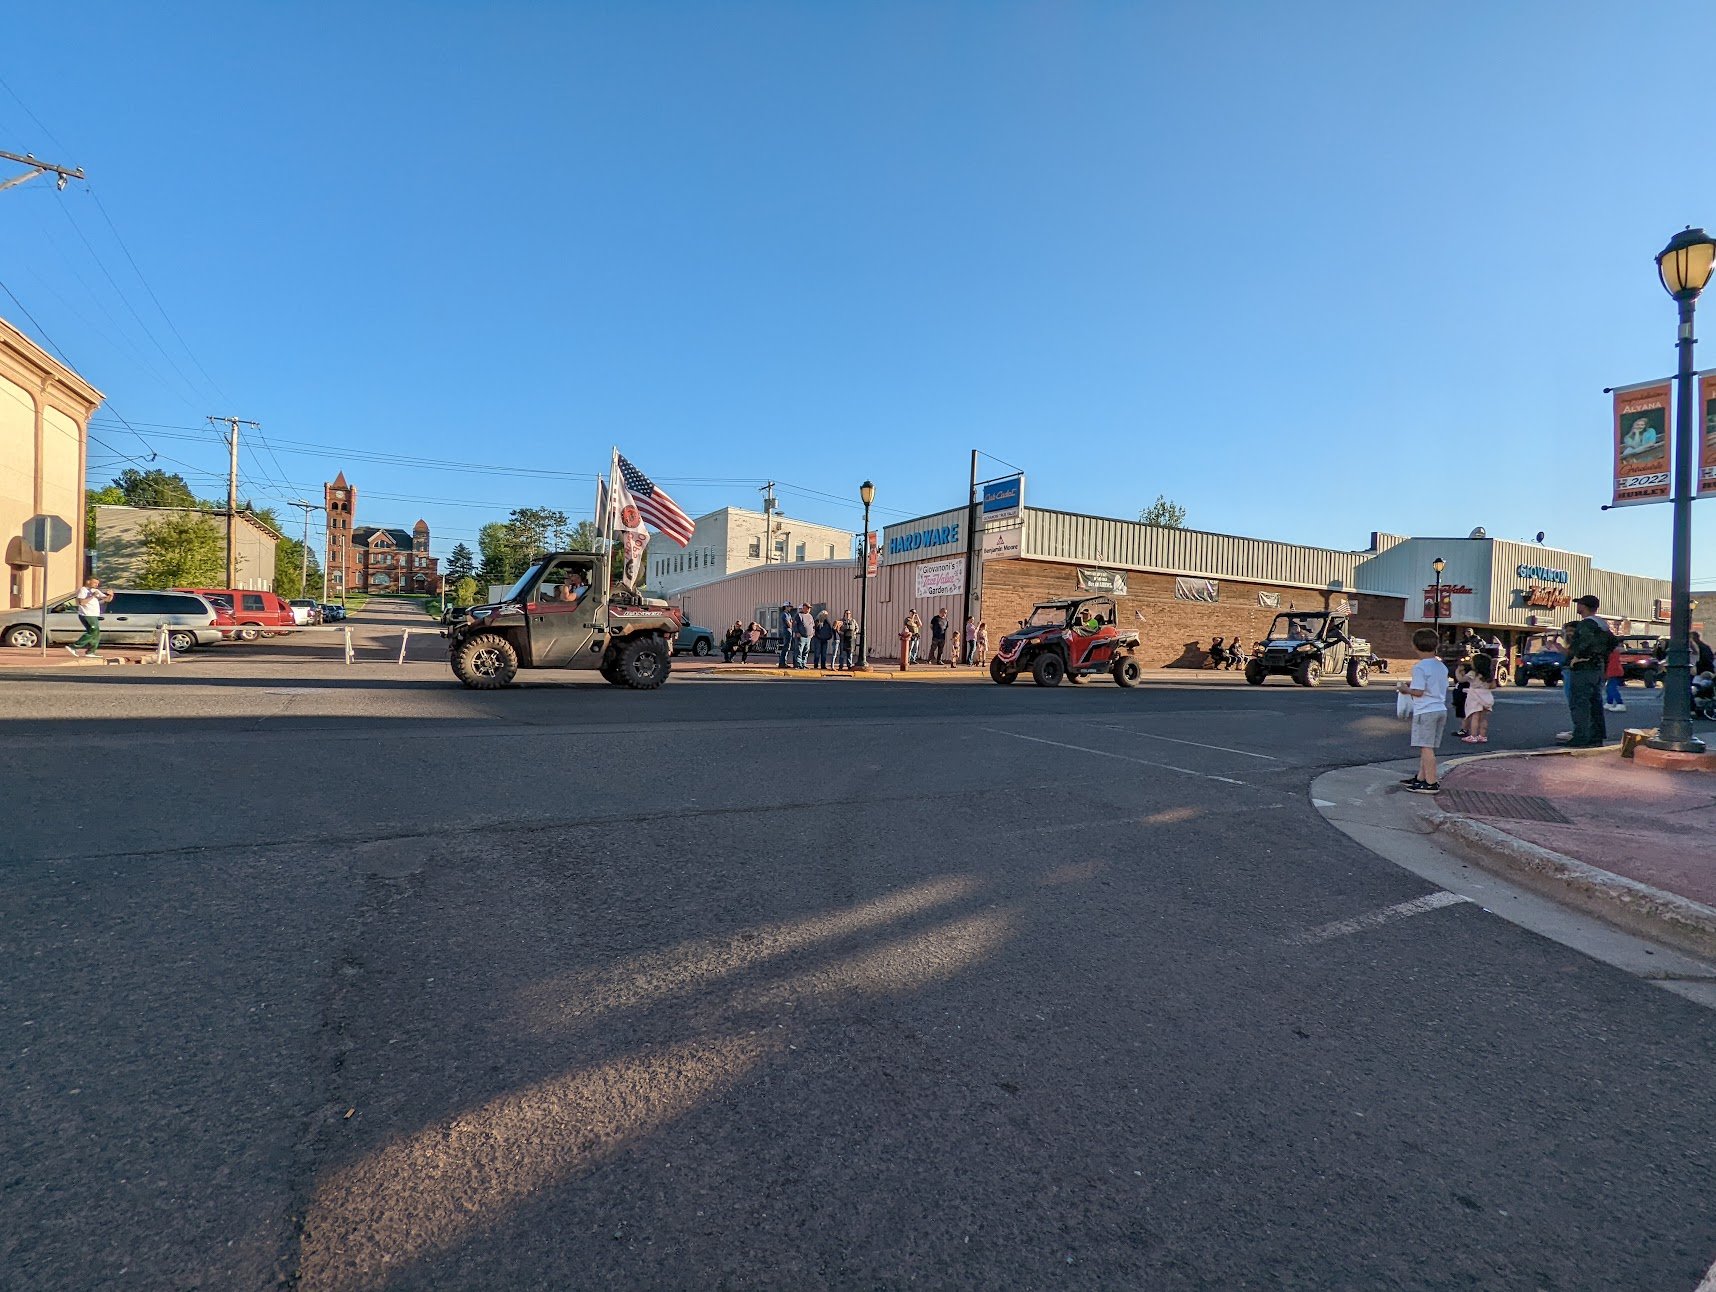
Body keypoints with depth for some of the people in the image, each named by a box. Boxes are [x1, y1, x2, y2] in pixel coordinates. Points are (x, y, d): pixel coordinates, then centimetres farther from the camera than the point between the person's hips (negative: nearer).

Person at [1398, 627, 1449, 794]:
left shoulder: (1419, 667, -14)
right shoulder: (1442, 666, 11)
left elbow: (1418, 692, -18)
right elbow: (1439, 688, 18)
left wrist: (1405, 689, 1)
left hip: (1425, 711, -8)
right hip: (1441, 709, 8)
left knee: (1426, 748, -5)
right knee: (1426, 747, 15)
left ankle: (1431, 783, -4)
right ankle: (1421, 777, 23)